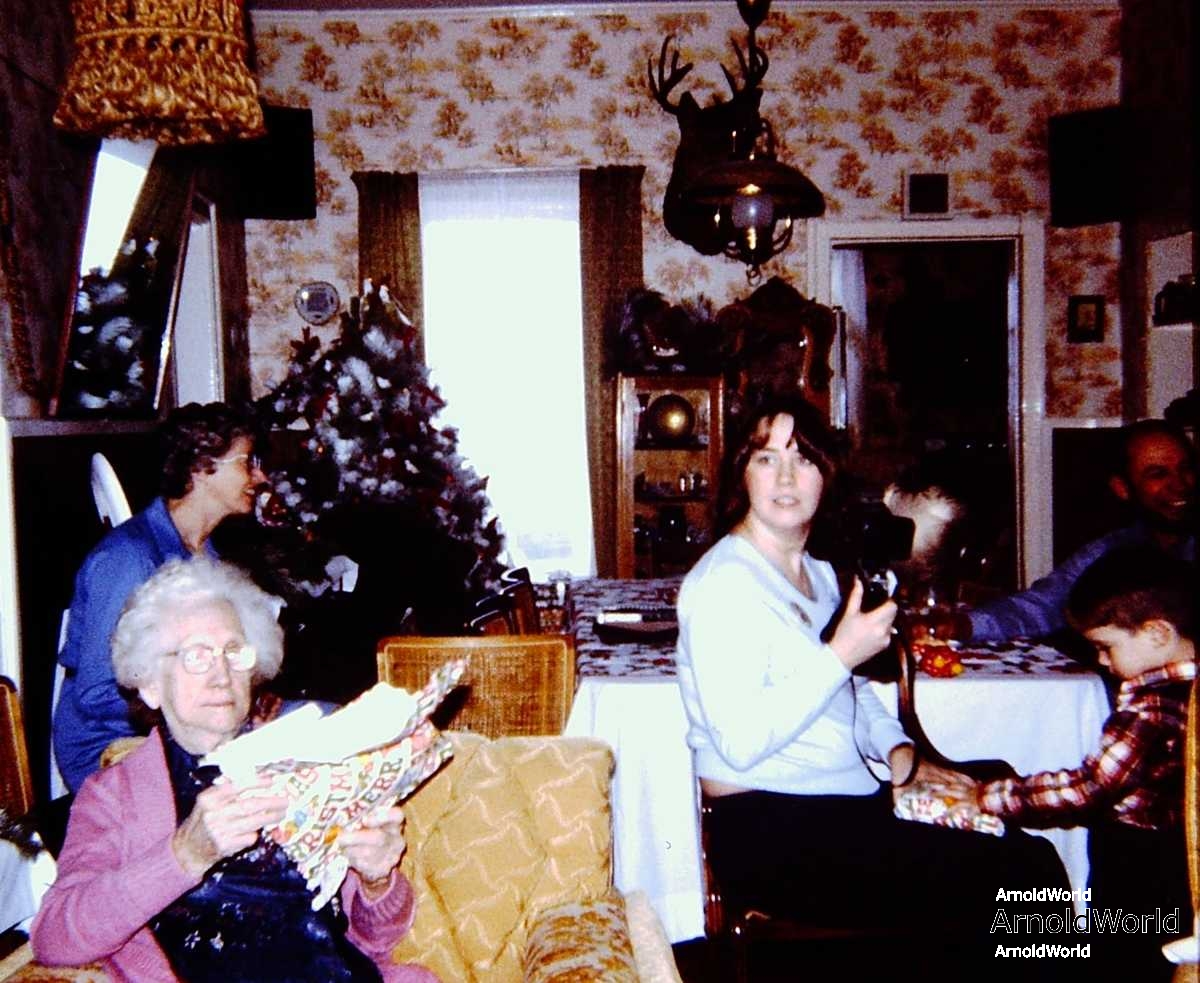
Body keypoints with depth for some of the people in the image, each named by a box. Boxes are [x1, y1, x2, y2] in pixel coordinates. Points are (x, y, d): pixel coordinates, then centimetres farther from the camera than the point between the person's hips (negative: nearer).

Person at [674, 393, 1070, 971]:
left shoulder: (819, 574, 16)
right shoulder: (723, 582, -14)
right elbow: (740, 743, -21)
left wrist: (898, 750, 6)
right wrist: (841, 655, -21)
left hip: (850, 804, 9)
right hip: (770, 835, -9)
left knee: (1030, 853, 1)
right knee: (1016, 883, -15)